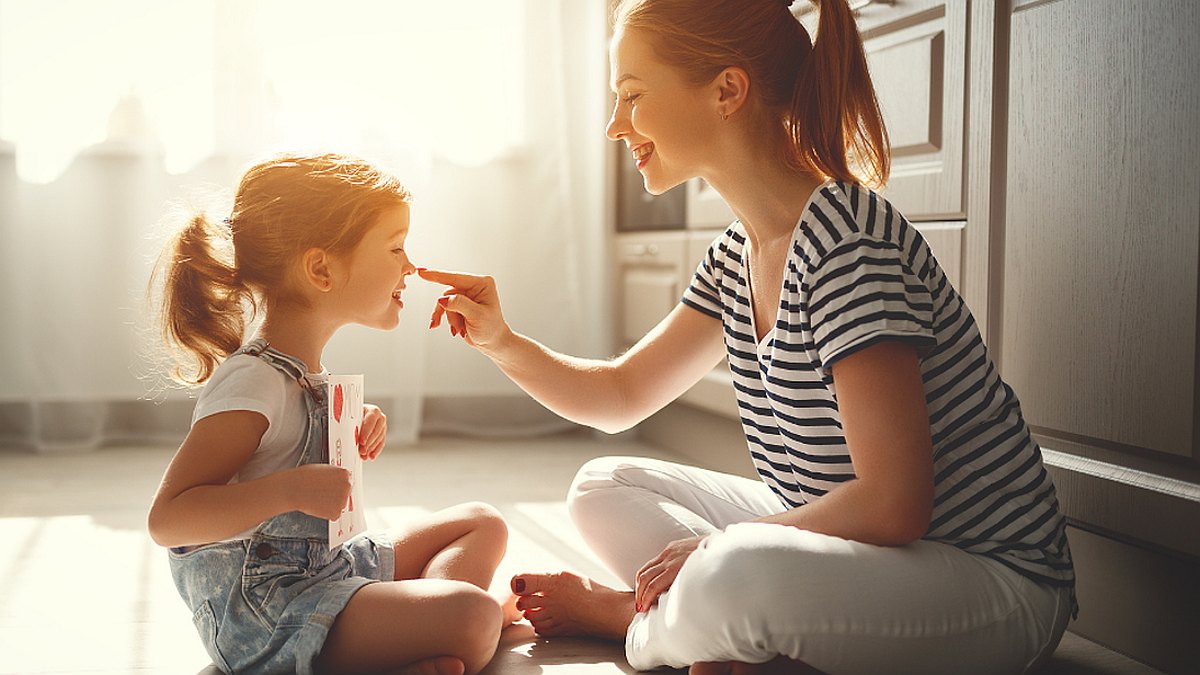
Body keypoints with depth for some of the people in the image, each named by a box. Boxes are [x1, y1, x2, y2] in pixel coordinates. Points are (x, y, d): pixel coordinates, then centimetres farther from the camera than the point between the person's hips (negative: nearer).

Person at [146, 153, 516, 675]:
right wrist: (291, 488, -30)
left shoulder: (304, 370, 12)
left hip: (323, 568, 10)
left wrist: (355, 435, 10)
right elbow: (167, 519, -22)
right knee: (475, 617, -28)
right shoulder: (251, 381, -18)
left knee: (483, 523, 16)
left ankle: (425, 631, -6)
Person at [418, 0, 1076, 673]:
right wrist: (502, 342, -2)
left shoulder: (848, 238, -24)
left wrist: (716, 548, -15)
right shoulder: (739, 253, 4)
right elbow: (622, 395, 15)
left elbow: (891, 506, -28)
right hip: (837, 536, 9)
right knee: (604, 489, 10)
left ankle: (633, 616, -3)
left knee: (737, 576, -35)